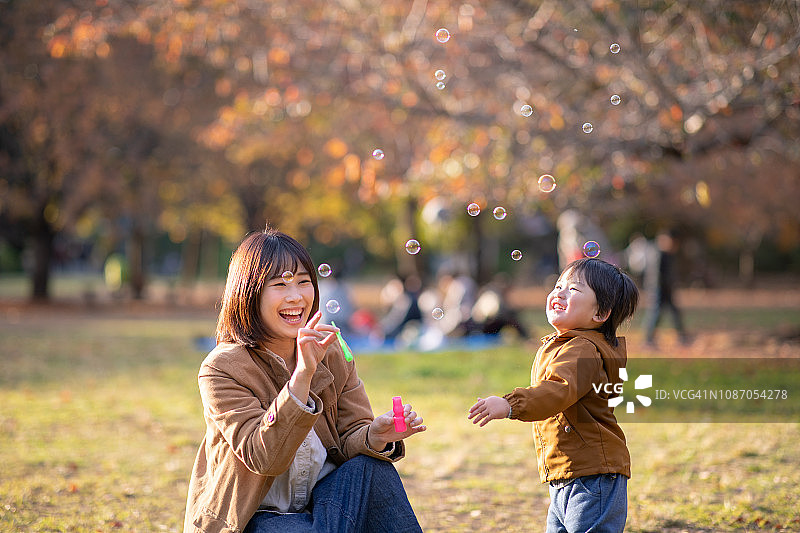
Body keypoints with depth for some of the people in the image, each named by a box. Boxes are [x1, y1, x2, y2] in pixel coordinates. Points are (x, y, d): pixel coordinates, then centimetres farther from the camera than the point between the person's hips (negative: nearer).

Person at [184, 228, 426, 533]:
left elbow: (351, 437, -1)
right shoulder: (221, 370, -15)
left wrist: (375, 436, -27)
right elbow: (263, 458, -26)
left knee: (372, 466, -22)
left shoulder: (331, 353, 1)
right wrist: (303, 374, -36)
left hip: (320, 501, 5)